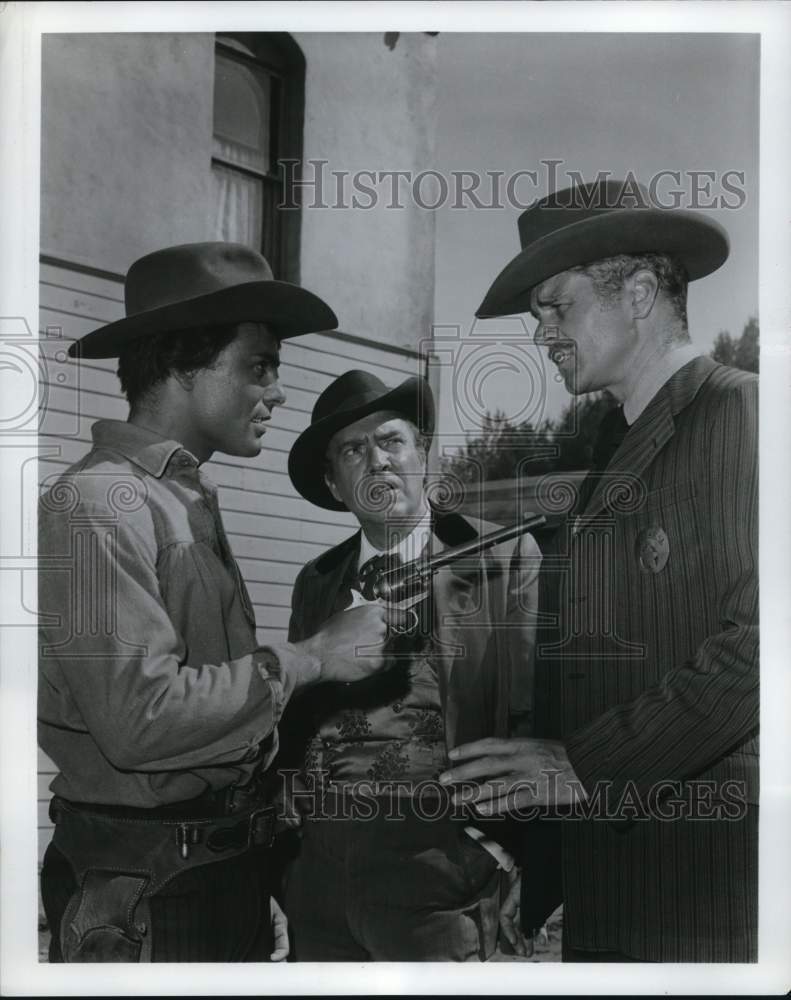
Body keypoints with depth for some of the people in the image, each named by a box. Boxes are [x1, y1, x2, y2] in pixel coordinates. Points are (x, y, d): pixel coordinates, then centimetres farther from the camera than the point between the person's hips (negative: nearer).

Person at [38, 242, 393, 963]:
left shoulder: (188, 500, 10)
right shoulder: (98, 505, -16)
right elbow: (138, 716, -25)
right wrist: (310, 659, -17)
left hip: (231, 867, 8)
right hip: (147, 889, -8)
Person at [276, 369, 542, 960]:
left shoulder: (505, 558, -2)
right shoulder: (316, 582, 12)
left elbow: (535, 715, -6)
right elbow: (295, 720, 15)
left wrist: (492, 842, -11)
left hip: (433, 862, -4)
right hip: (317, 864, 5)